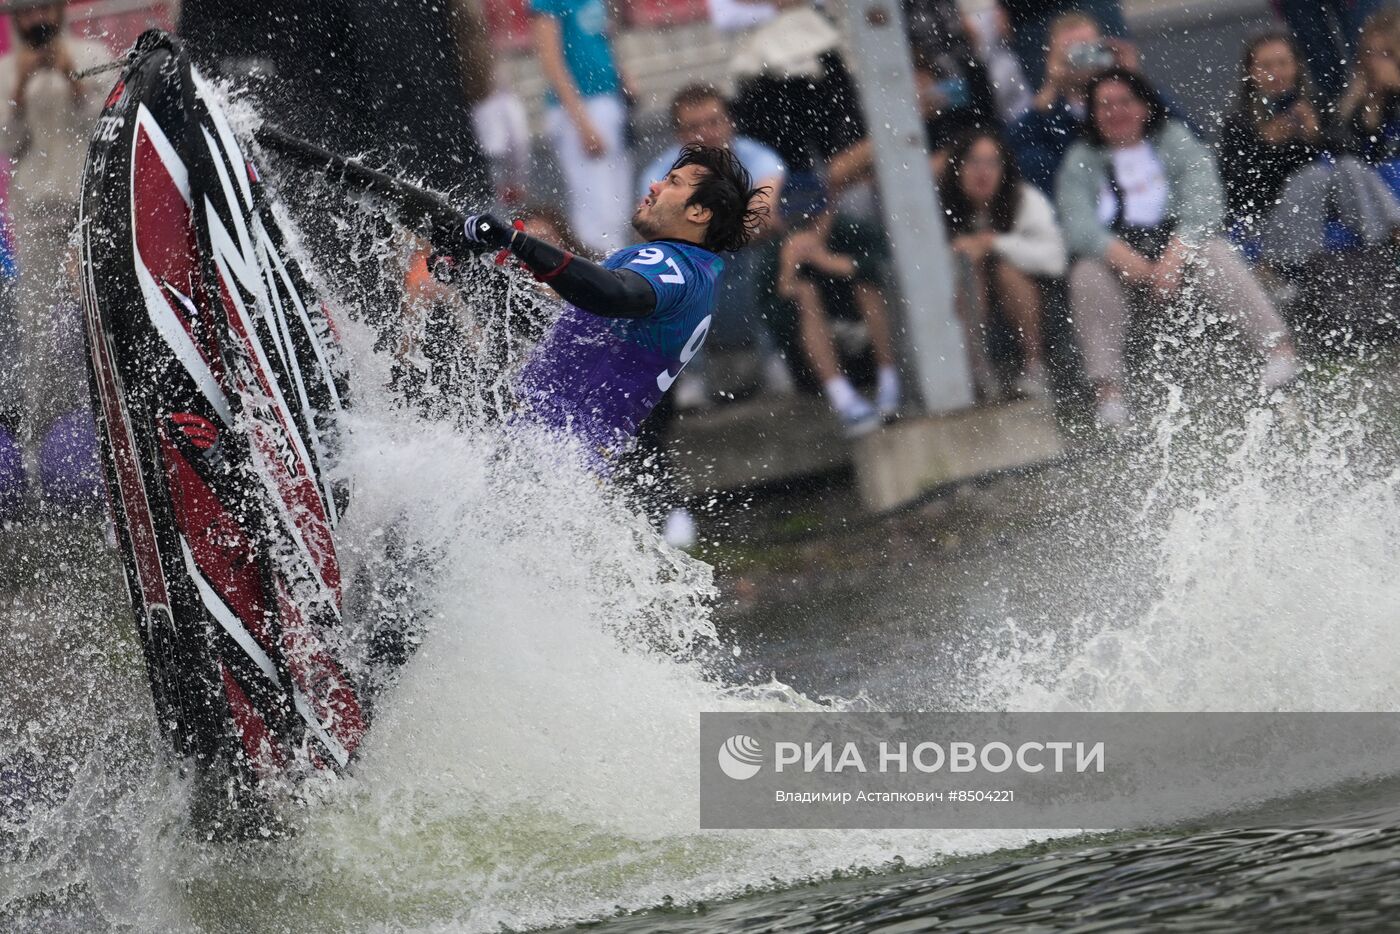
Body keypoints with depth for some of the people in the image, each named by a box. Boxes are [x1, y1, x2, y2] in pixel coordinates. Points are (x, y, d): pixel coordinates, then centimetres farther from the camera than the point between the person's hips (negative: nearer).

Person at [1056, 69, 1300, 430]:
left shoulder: (1176, 141, 7)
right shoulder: (1081, 162, 9)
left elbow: (1203, 205, -8)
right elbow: (1079, 227, -9)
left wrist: (1173, 258, -26)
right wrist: (1131, 263, -27)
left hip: (1180, 247, -1)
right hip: (1116, 258, 1)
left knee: (1215, 256, -32)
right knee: (1088, 277, -32)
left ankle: (1279, 349, -45)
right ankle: (1107, 389, -38)